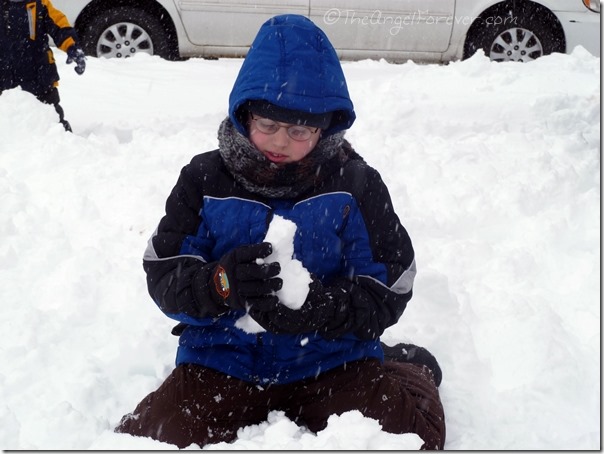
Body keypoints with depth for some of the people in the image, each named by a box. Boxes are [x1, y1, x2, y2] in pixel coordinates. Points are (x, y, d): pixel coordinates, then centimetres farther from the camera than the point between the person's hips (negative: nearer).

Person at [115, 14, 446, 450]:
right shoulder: (205, 179, 0)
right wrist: (220, 284, -26)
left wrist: (315, 306, -26)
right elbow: (165, 279, -3)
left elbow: (387, 293, -5)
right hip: (222, 363, 2)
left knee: (412, 421, -28)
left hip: (330, 360, -2)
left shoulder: (355, 185, -2)